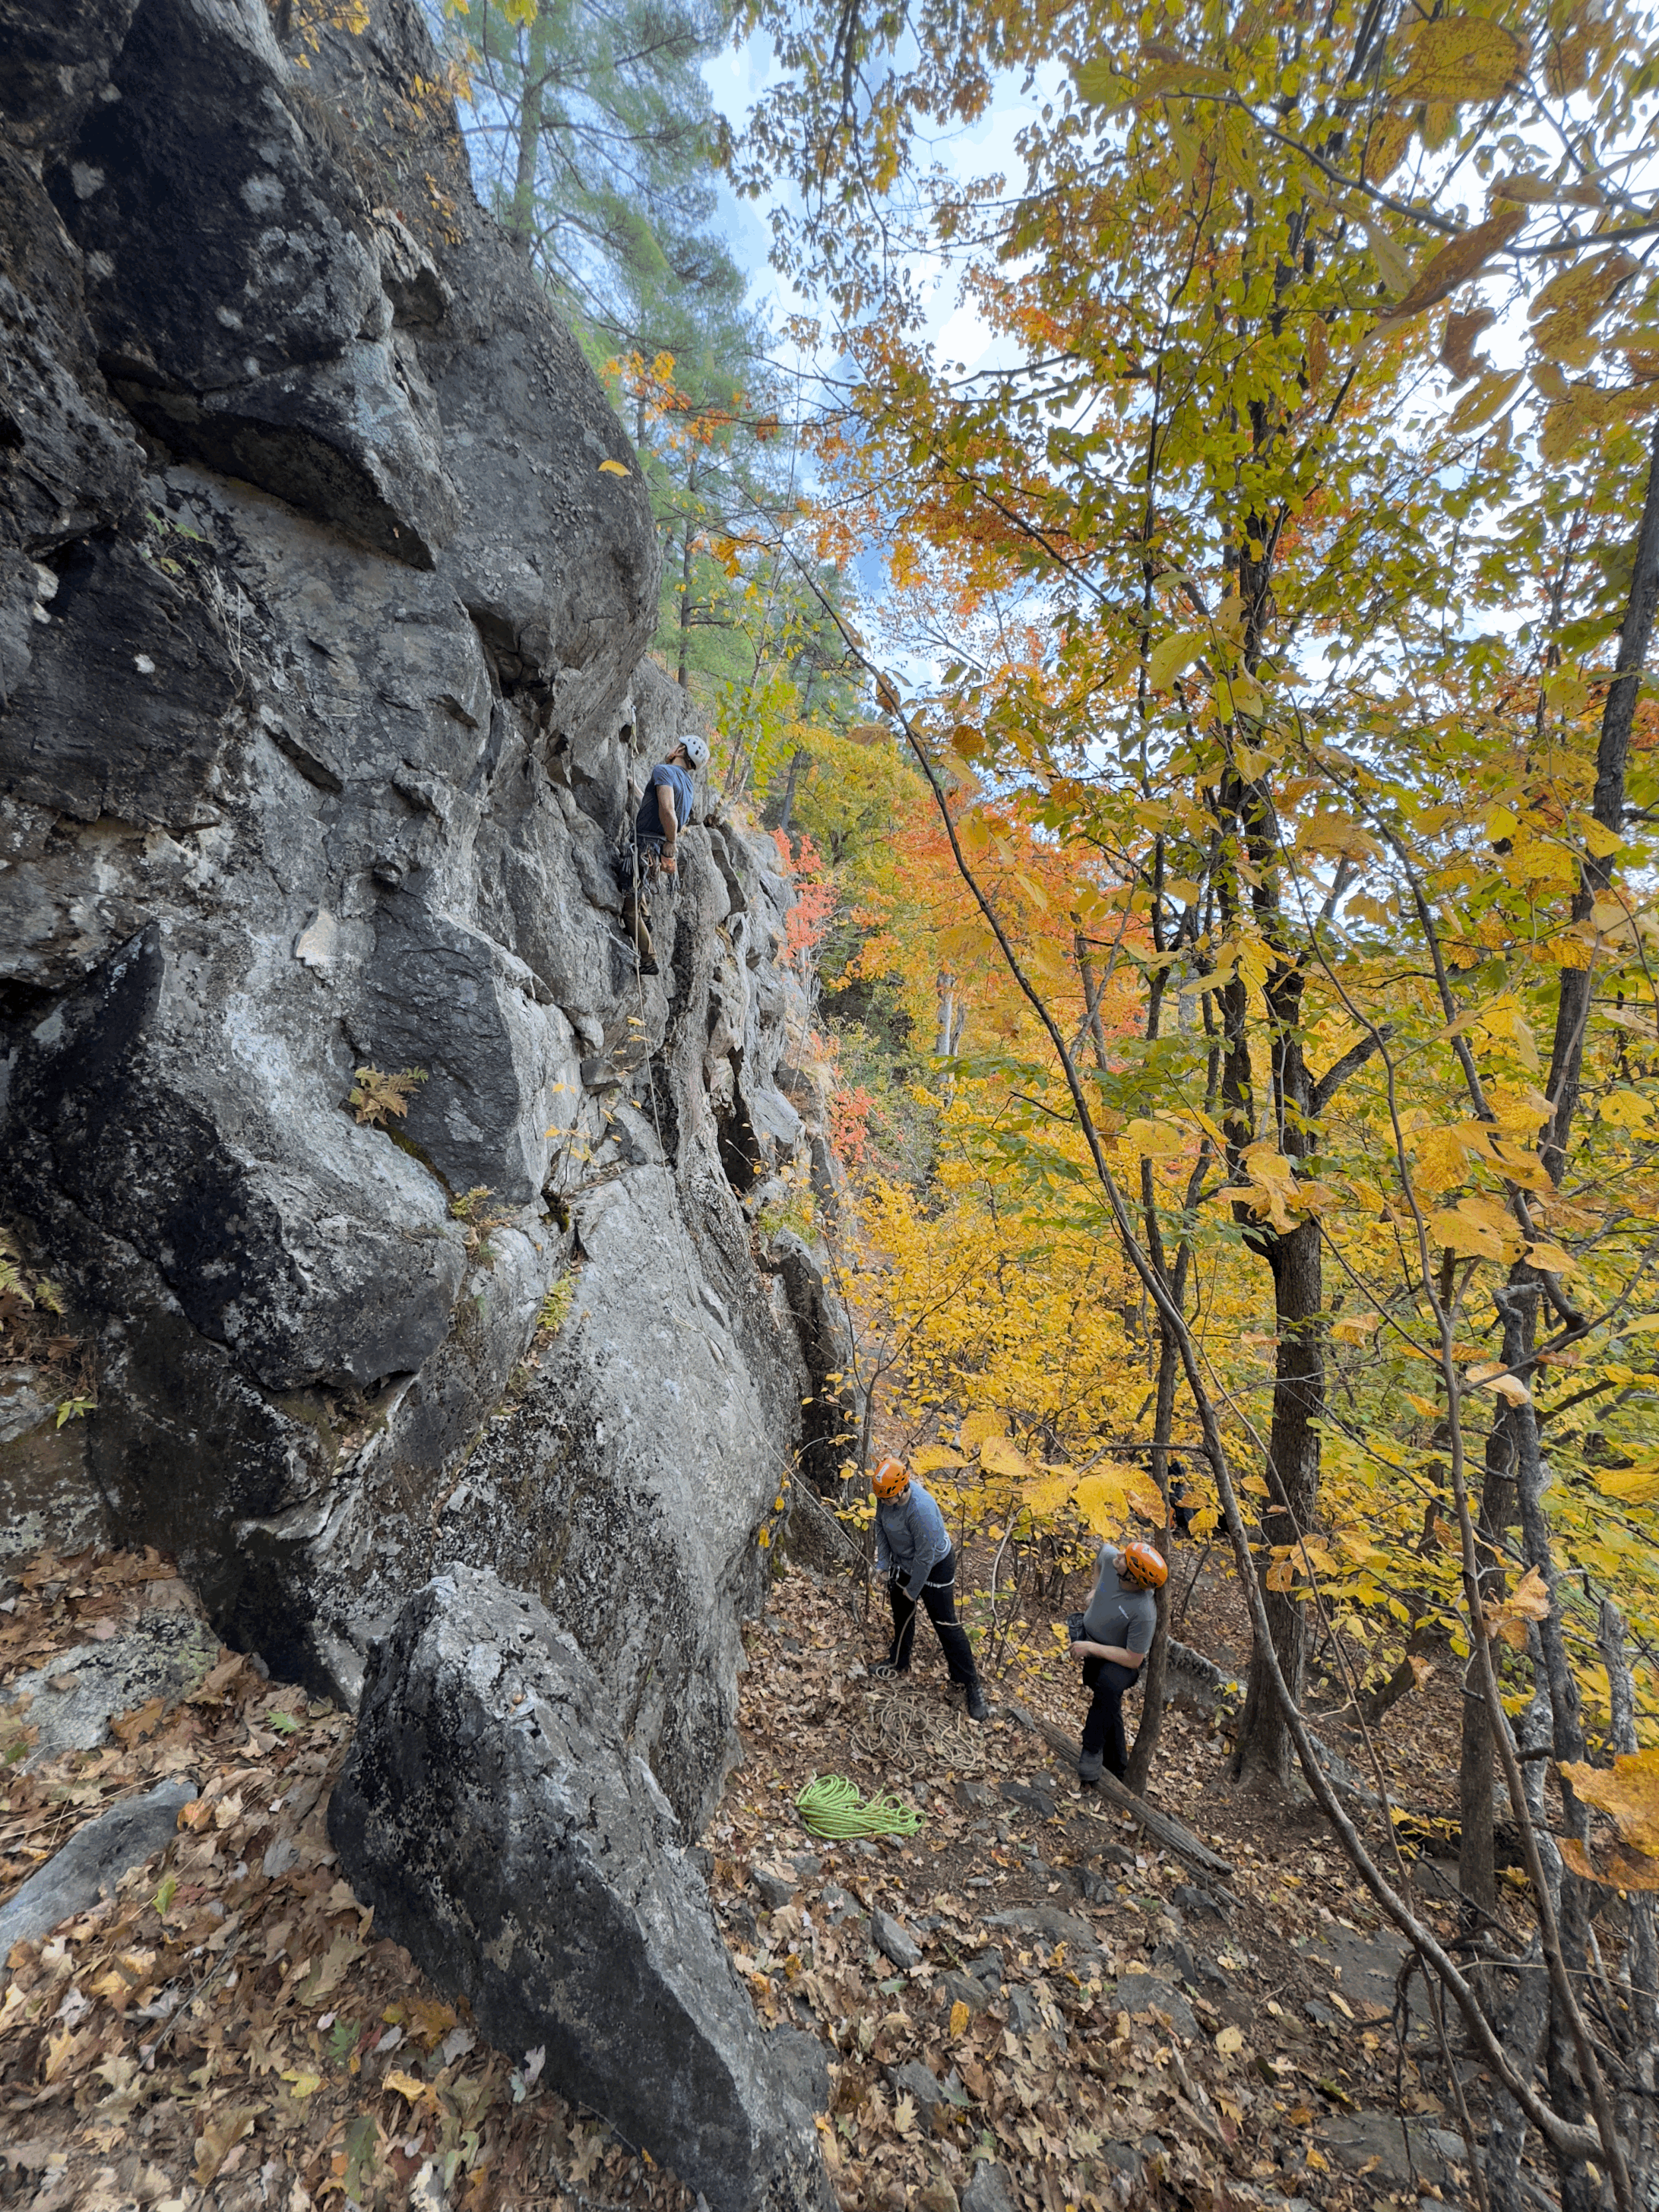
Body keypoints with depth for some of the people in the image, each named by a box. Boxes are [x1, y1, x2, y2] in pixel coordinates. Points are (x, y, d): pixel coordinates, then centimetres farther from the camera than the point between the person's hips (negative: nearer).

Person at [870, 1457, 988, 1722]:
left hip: (935, 1567, -7)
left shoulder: (922, 1511, -41)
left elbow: (925, 1557, -29)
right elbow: (880, 1525, -1)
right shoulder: (886, 1494, -20)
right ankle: (899, 1662, 49)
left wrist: (913, 1589, -16)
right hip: (903, 1563, 7)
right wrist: (882, 1563, -2)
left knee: (945, 1625, 3)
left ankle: (972, 1685, 21)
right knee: (901, 1613, 24)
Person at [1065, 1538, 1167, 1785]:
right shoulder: (1109, 1556, -20)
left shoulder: (1144, 1613, -32)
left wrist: (1092, 1648, -24)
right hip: (1086, 1632, 7)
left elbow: (1133, 1660, -22)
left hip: (1118, 1660, -7)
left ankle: (1091, 1757, -21)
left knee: (1108, 1686, -33)